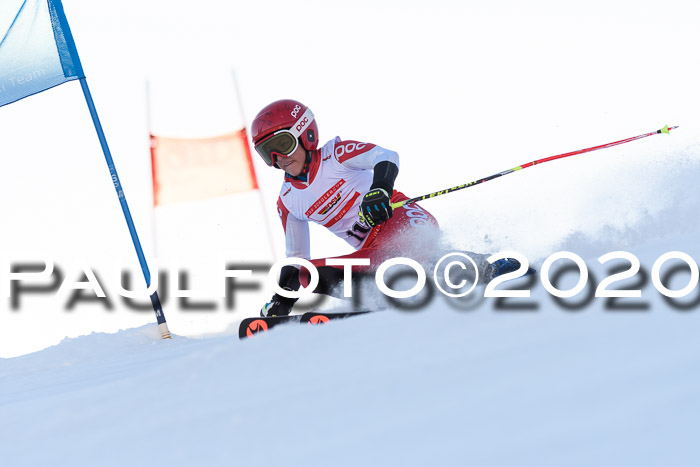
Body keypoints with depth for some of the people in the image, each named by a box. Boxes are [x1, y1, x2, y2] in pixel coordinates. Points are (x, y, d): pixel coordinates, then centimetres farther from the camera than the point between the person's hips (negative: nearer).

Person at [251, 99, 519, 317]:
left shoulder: (335, 155, -2)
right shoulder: (287, 202, 14)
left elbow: (386, 157, -18)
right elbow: (296, 257, 21)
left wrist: (380, 189, -39)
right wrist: (282, 300, 7)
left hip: (403, 222, -6)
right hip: (374, 253, 6)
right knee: (310, 275, -18)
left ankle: (486, 267, -34)